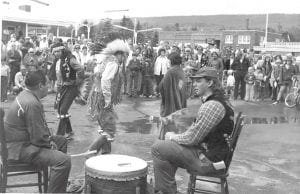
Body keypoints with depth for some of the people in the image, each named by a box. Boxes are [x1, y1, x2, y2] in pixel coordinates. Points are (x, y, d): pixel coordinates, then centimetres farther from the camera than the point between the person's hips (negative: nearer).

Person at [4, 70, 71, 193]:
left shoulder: (25, 95, 8)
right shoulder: (32, 104, -25)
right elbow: (38, 138, -25)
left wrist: (49, 138, 9)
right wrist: (50, 143, -7)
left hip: (21, 140, 11)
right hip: (19, 149, -11)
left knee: (61, 141, 24)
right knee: (64, 160, -26)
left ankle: (60, 183, 36)